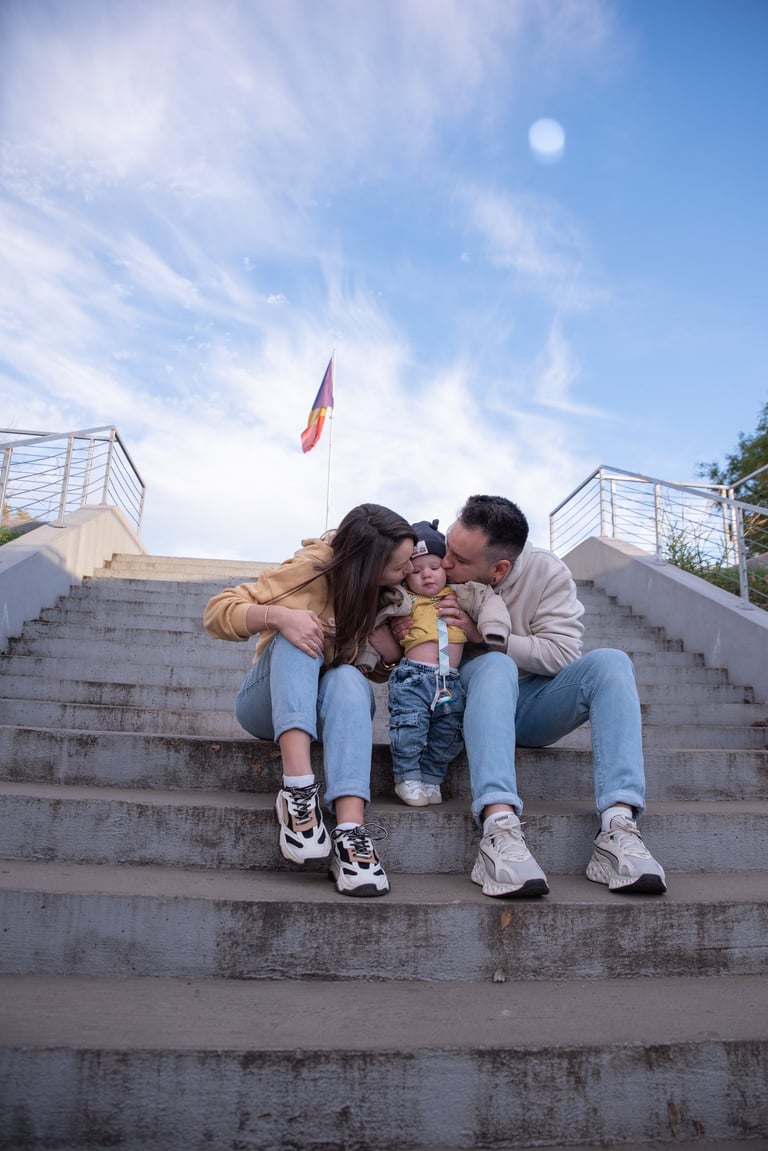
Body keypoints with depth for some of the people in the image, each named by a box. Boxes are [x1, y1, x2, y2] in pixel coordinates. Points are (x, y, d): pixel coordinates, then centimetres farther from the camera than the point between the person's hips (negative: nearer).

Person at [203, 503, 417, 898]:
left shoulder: (390, 592, -5)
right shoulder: (311, 570, -17)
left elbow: (390, 671, 0)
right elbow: (216, 611, -20)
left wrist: (385, 639, -23)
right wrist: (277, 616, -39)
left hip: (334, 705, 2)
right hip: (274, 704, -2)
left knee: (348, 679, -34)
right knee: (297, 636, -32)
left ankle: (350, 831, -50)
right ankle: (298, 787, -46)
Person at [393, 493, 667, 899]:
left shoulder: (546, 572, -7)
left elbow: (562, 652, -15)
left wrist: (483, 634, -22)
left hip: (529, 708, 2)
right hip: (471, 705, -2)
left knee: (611, 662, -23)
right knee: (495, 666, -36)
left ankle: (618, 826, -36)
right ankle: (499, 830, -50)